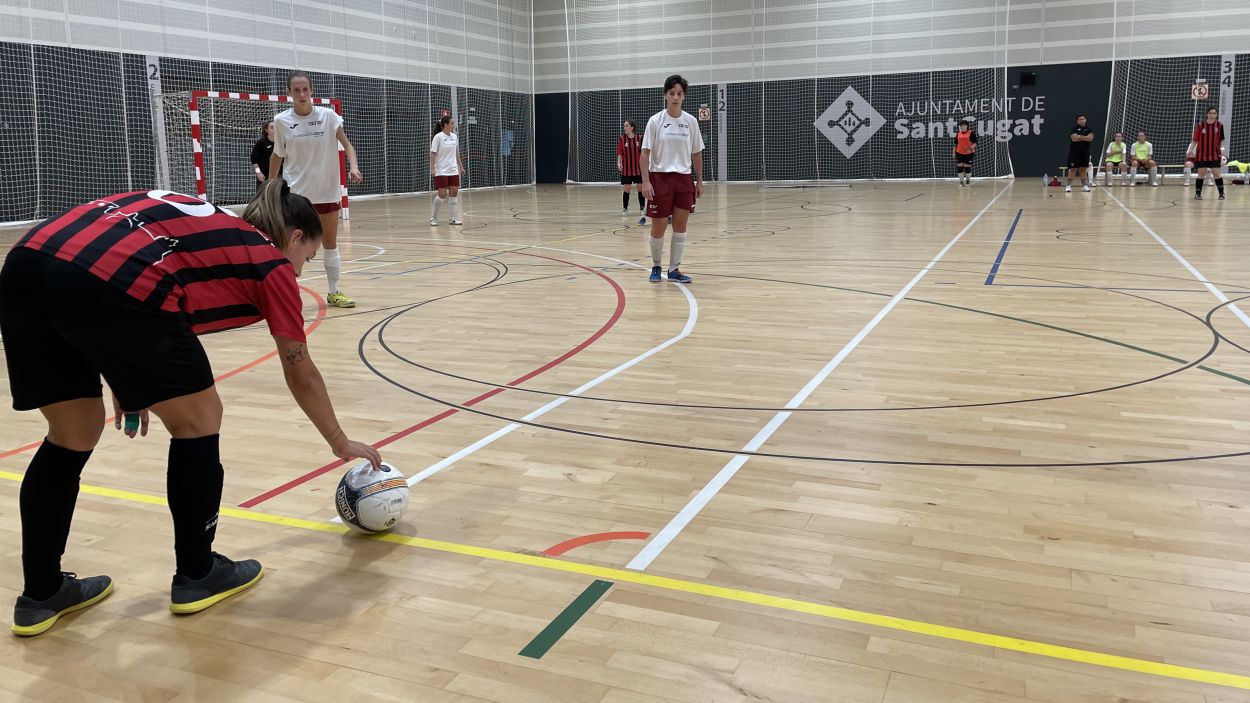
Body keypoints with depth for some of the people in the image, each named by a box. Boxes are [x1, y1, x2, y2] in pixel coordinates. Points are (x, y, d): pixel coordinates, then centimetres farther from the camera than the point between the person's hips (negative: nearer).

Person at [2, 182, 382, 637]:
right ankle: (197, 575, 26)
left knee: (71, 437, 23)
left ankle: (40, 594, 32)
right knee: (197, 421, 15)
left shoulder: (209, 225, 33)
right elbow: (301, 377, 24)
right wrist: (341, 443, 38)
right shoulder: (272, 265, 17)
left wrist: (127, 378, 31)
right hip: (105, 286, -7)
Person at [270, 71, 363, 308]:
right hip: (295, 191, -1)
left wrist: (353, 167, -26)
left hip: (327, 190, 1)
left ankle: (334, 292, 21)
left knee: (330, 242, 10)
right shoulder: (282, 121, -4)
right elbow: (277, 156, 6)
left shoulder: (327, 115, -5)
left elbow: (347, 145, -7)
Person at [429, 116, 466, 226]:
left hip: (453, 171, 6)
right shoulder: (438, 137, -10)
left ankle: (453, 218, 8)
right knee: (442, 194, -7)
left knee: (454, 193, 2)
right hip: (441, 171, -6)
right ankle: (433, 217, 10)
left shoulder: (454, 137, 8)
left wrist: (461, 166, 15)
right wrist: (432, 169, -18)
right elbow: (433, 154, -11)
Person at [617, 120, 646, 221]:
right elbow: (619, 153, -4)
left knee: (641, 188, 5)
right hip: (626, 169, -1)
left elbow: (642, 153, 4)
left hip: (638, 168, 1)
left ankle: (642, 209, 16)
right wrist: (619, 163, -19)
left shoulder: (639, 138, -1)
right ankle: (625, 209, 14)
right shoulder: (622, 139, -3)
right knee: (626, 189, 1)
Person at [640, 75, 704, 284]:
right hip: (660, 178, -3)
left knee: (680, 226, 3)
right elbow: (645, 153, -6)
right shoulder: (655, 121, -5)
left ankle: (674, 269, 14)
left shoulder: (691, 121, 4)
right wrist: (645, 181, -15)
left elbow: (697, 153, 10)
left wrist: (699, 181, 7)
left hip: (684, 179, 3)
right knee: (658, 227, 2)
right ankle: (656, 266, 23)